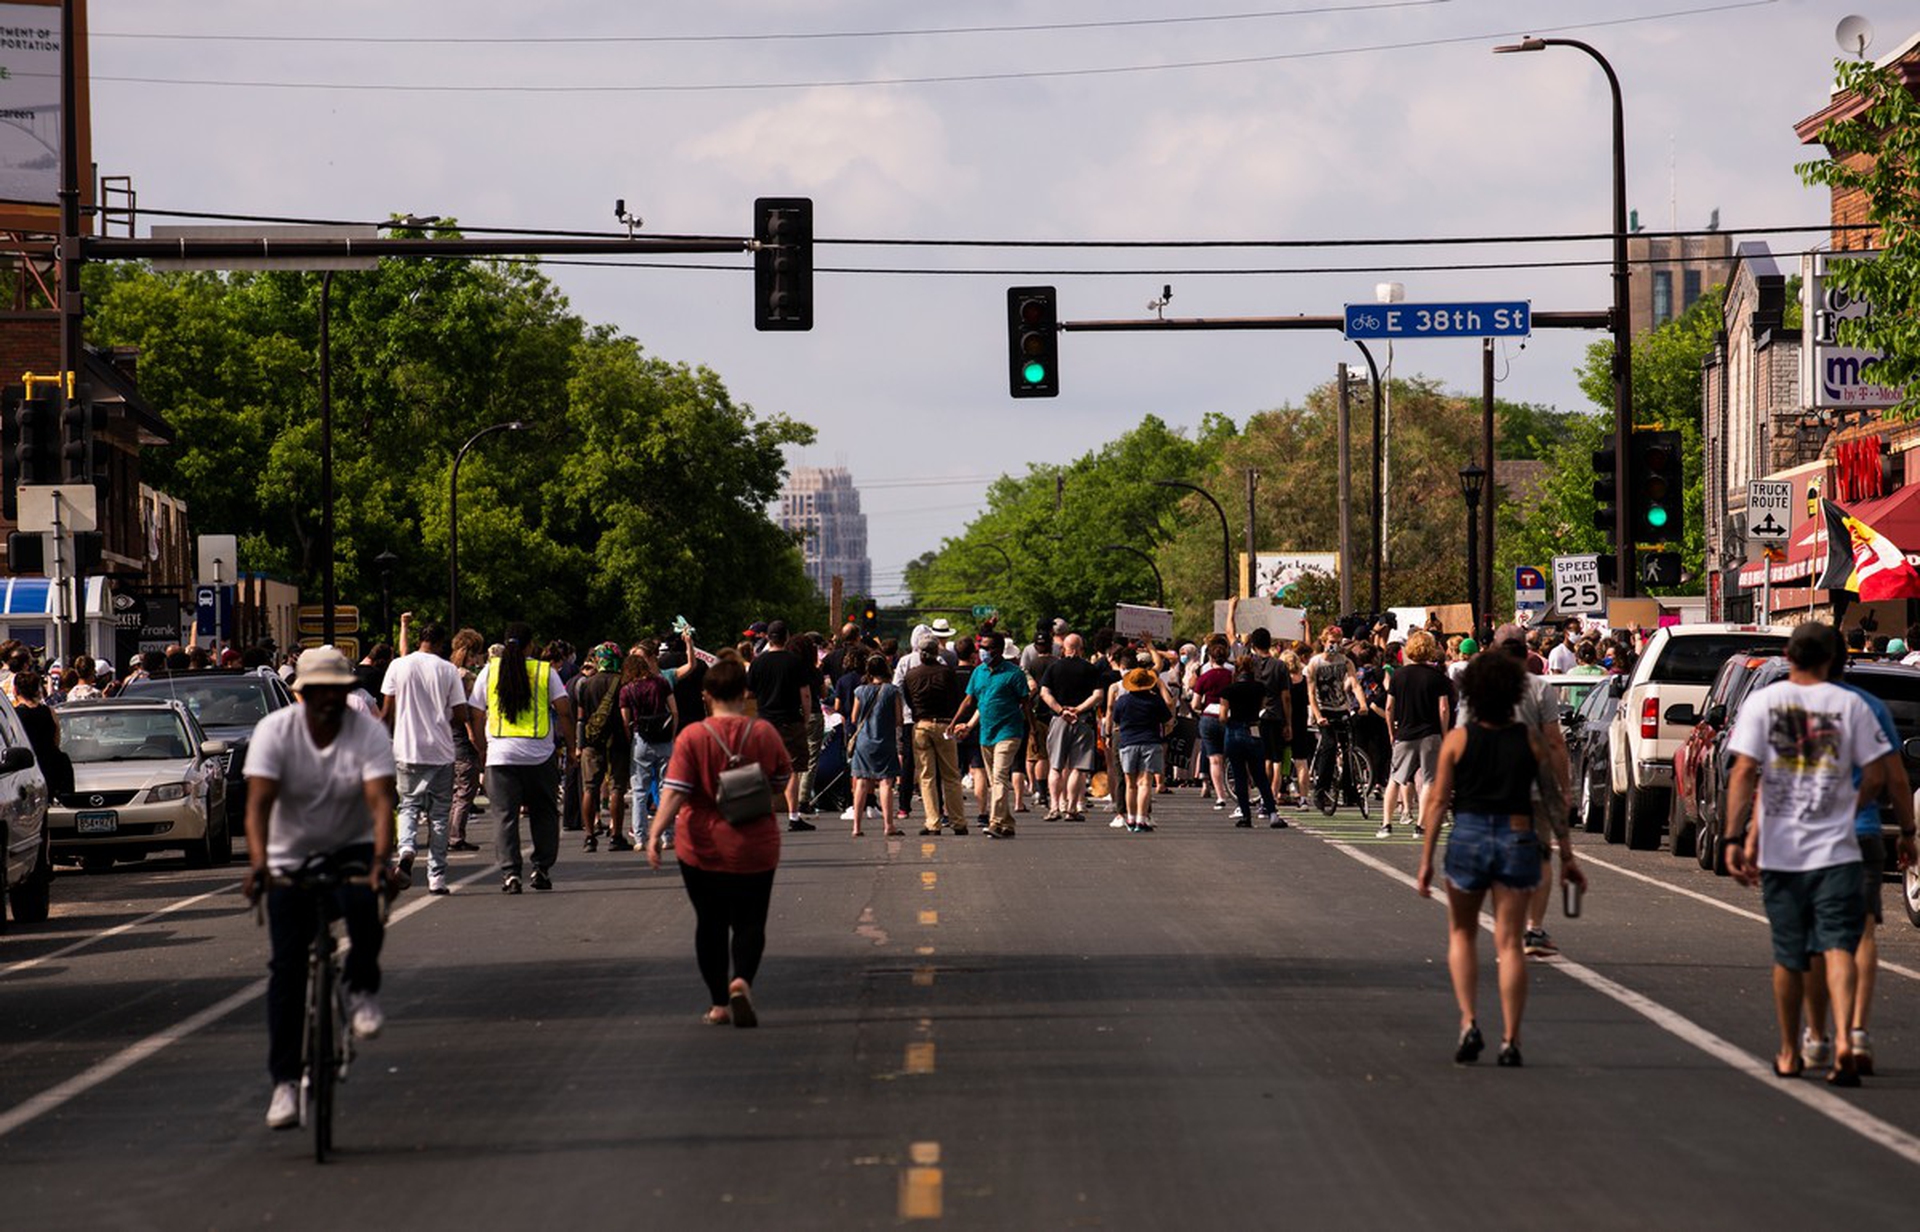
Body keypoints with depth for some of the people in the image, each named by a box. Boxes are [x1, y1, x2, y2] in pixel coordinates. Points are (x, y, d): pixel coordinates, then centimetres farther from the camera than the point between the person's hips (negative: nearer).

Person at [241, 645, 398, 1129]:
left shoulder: (368, 732, -13)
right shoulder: (274, 731, -13)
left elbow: (381, 801, -25)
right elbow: (258, 802, -23)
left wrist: (381, 860, -42)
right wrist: (257, 863, -40)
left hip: (352, 849, -1)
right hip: (291, 856, 1)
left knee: (362, 902, -36)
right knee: (287, 968, -7)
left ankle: (363, 990, -8)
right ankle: (285, 1080, 0)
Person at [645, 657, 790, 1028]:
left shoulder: (692, 737, -11)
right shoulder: (765, 734, -4)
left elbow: (674, 792, -18)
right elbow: (780, 785, 7)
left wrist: (655, 832, -20)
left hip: (702, 848, -1)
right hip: (754, 848, 1)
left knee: (710, 924, 13)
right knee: (749, 922, 8)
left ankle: (719, 1004, 15)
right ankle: (742, 980, -19)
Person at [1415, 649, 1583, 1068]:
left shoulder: (1457, 739, -2)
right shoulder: (1531, 741, 2)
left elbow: (1437, 801, -3)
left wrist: (1426, 860, 1)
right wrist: (1567, 856, 10)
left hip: (1468, 838, -1)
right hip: (1518, 840, 1)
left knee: (1462, 934, 18)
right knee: (1509, 943, 5)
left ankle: (1469, 1023, 2)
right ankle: (1510, 1041, 0)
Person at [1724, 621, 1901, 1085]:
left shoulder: (1762, 703, 0)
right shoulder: (1850, 704, 1)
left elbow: (1745, 773, -7)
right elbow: (1876, 775, 0)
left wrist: (1736, 839, -7)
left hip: (1779, 851, 1)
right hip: (1836, 850, -1)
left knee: (1788, 955, 12)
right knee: (1839, 946, -4)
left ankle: (1789, 1055, 21)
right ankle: (1844, 1039, -24)